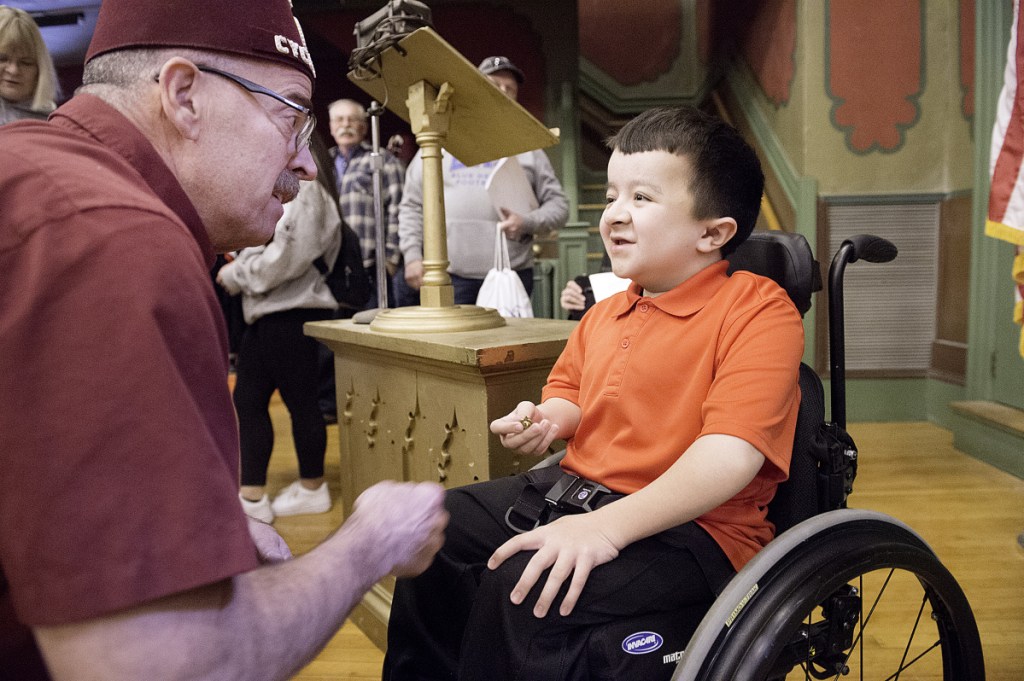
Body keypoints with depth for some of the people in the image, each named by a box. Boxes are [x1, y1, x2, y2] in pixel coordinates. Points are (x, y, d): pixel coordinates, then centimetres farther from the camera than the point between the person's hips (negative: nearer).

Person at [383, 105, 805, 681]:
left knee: (522, 584, -29)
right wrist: (547, 420, 1)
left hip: (690, 525, -8)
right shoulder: (605, 314, 12)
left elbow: (731, 453, -25)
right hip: (573, 490, 8)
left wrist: (606, 527, -32)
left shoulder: (758, 309, -14)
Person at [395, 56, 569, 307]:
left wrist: (528, 222, -9)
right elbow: (412, 205, 13)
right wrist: (412, 256, 1)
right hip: (446, 277, 0)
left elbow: (558, 204, 11)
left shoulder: (527, 148, 15)